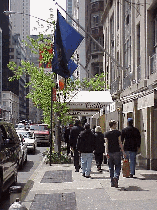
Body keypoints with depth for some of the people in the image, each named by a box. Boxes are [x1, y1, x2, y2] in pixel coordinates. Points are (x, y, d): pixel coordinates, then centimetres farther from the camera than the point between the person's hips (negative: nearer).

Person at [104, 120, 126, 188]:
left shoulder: (106, 133, 4)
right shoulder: (118, 132, -3)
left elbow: (106, 143, -4)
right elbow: (120, 142, -5)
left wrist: (106, 152, -10)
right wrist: (123, 151, -1)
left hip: (110, 152, 3)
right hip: (117, 152, -3)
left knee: (111, 167, 9)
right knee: (118, 166, 5)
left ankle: (112, 182, 10)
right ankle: (116, 177, -22)